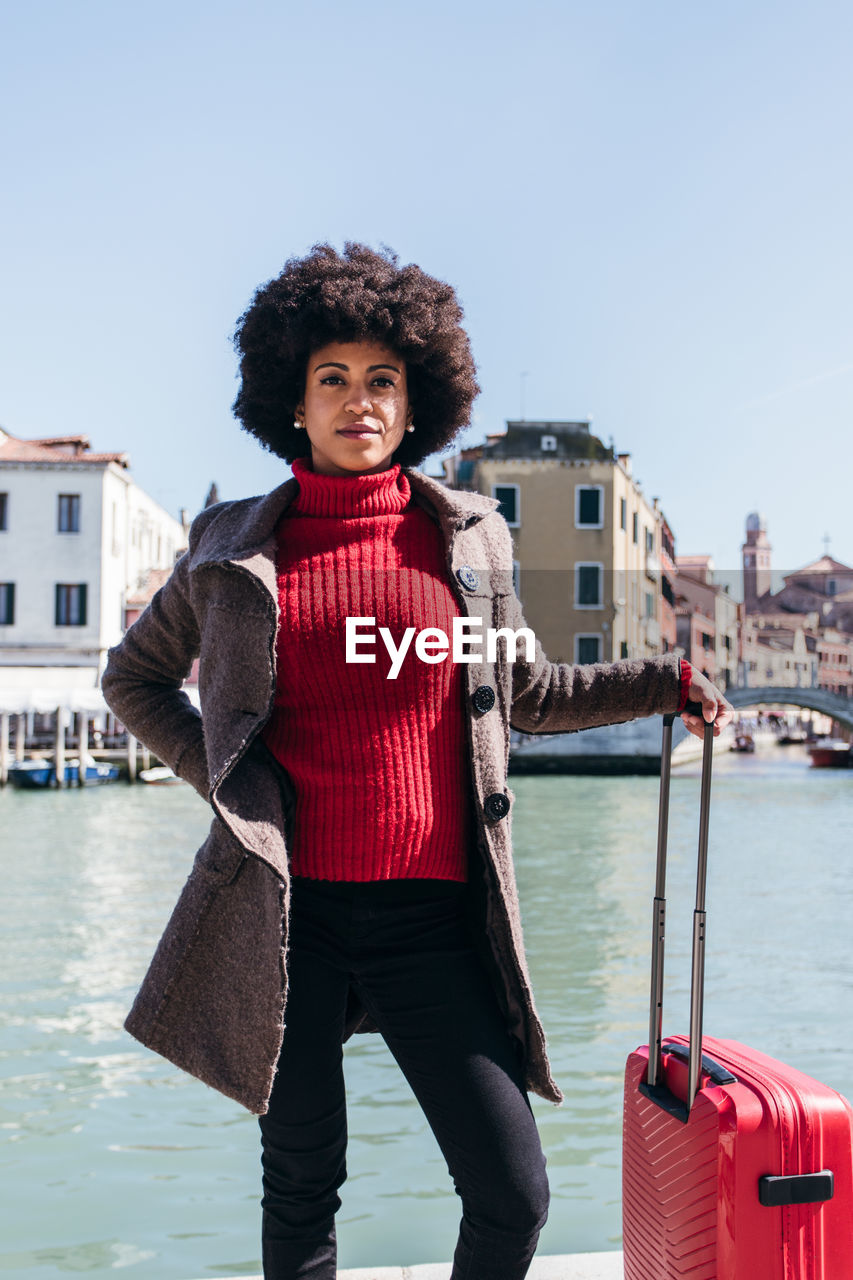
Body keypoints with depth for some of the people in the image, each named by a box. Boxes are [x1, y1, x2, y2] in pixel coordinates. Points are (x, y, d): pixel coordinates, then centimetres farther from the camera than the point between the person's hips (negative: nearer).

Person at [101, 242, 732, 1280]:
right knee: (302, 1187, 12)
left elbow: (519, 691, 22)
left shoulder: (470, 538, 8)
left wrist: (662, 681, 15)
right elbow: (134, 676, 19)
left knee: (512, 1196, -1)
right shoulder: (234, 549, 5)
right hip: (285, 911, 0)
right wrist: (221, 776, 6)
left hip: (431, 917, 1)